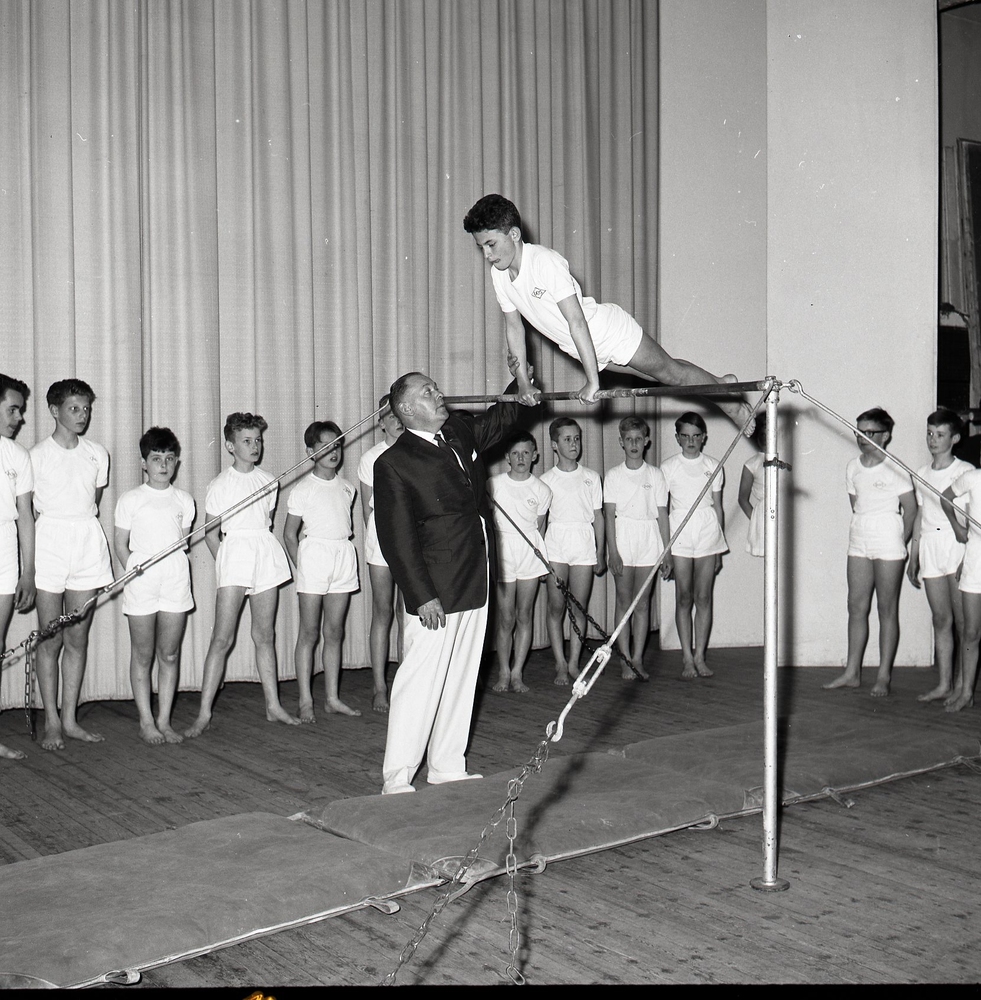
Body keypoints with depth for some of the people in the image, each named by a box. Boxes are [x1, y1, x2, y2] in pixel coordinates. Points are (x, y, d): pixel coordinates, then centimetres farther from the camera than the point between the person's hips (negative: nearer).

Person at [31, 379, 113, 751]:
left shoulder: (98, 454, 9)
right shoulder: (37, 455, -3)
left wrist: (84, 532, 12)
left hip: (88, 543, 4)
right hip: (49, 542, -4)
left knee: (78, 637, 6)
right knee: (50, 639, 0)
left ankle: (69, 718, 15)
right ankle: (51, 722, 8)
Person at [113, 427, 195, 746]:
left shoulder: (183, 500, 10)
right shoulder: (131, 500, 2)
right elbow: (120, 543, 5)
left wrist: (174, 571, 3)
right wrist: (135, 571, -5)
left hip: (176, 579, 3)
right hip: (141, 580, -3)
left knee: (170, 654, 6)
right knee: (143, 655, 4)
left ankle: (164, 720, 14)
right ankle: (146, 722, 12)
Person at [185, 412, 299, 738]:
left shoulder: (268, 481, 10)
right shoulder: (219, 485, 0)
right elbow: (211, 533, 3)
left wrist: (261, 549, 7)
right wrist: (224, 562, -4)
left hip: (266, 553, 4)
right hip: (234, 551, -4)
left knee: (265, 635, 10)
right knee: (222, 638, -8)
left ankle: (273, 705, 18)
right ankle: (204, 713, -4)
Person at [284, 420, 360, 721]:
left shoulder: (346, 488, 11)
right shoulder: (303, 489, -2)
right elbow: (290, 533, 0)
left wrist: (346, 547, 8)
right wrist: (301, 567, -5)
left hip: (344, 554, 5)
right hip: (314, 553, -4)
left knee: (334, 632, 8)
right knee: (309, 632, -1)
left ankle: (333, 697, 13)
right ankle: (305, 700, 3)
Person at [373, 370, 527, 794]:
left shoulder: (460, 432, 11)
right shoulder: (393, 463, -11)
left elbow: (499, 419, 32)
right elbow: (397, 538, -13)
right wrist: (421, 596, -18)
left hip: (475, 586, 8)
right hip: (434, 593, -8)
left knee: (460, 680, 14)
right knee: (420, 681, -4)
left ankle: (447, 768, 26)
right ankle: (396, 779, 8)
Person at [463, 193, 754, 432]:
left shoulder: (544, 262, -32)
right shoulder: (498, 274, -9)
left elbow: (576, 321, -33)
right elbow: (514, 326, 3)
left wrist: (592, 382, -32)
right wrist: (523, 382, 4)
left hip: (611, 331, -7)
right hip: (588, 346, 7)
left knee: (670, 372, 8)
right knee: (665, 374, 22)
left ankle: (729, 400, 29)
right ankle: (722, 385, 40)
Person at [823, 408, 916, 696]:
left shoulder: (895, 469, -8)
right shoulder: (853, 468, 9)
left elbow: (911, 509, -6)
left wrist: (901, 543, -2)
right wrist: (862, 528, 8)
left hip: (888, 542, -6)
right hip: (859, 539, 6)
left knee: (887, 608, -1)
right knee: (856, 606, 6)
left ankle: (883, 677, 3)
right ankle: (852, 672, 11)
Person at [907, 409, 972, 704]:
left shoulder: (965, 471, -2)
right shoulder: (922, 474, 14)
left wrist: (964, 529, -22)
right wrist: (913, 557, 17)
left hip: (958, 546, -5)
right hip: (929, 547, 5)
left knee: (963, 620, -3)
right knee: (941, 619, 6)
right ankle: (944, 684, 9)